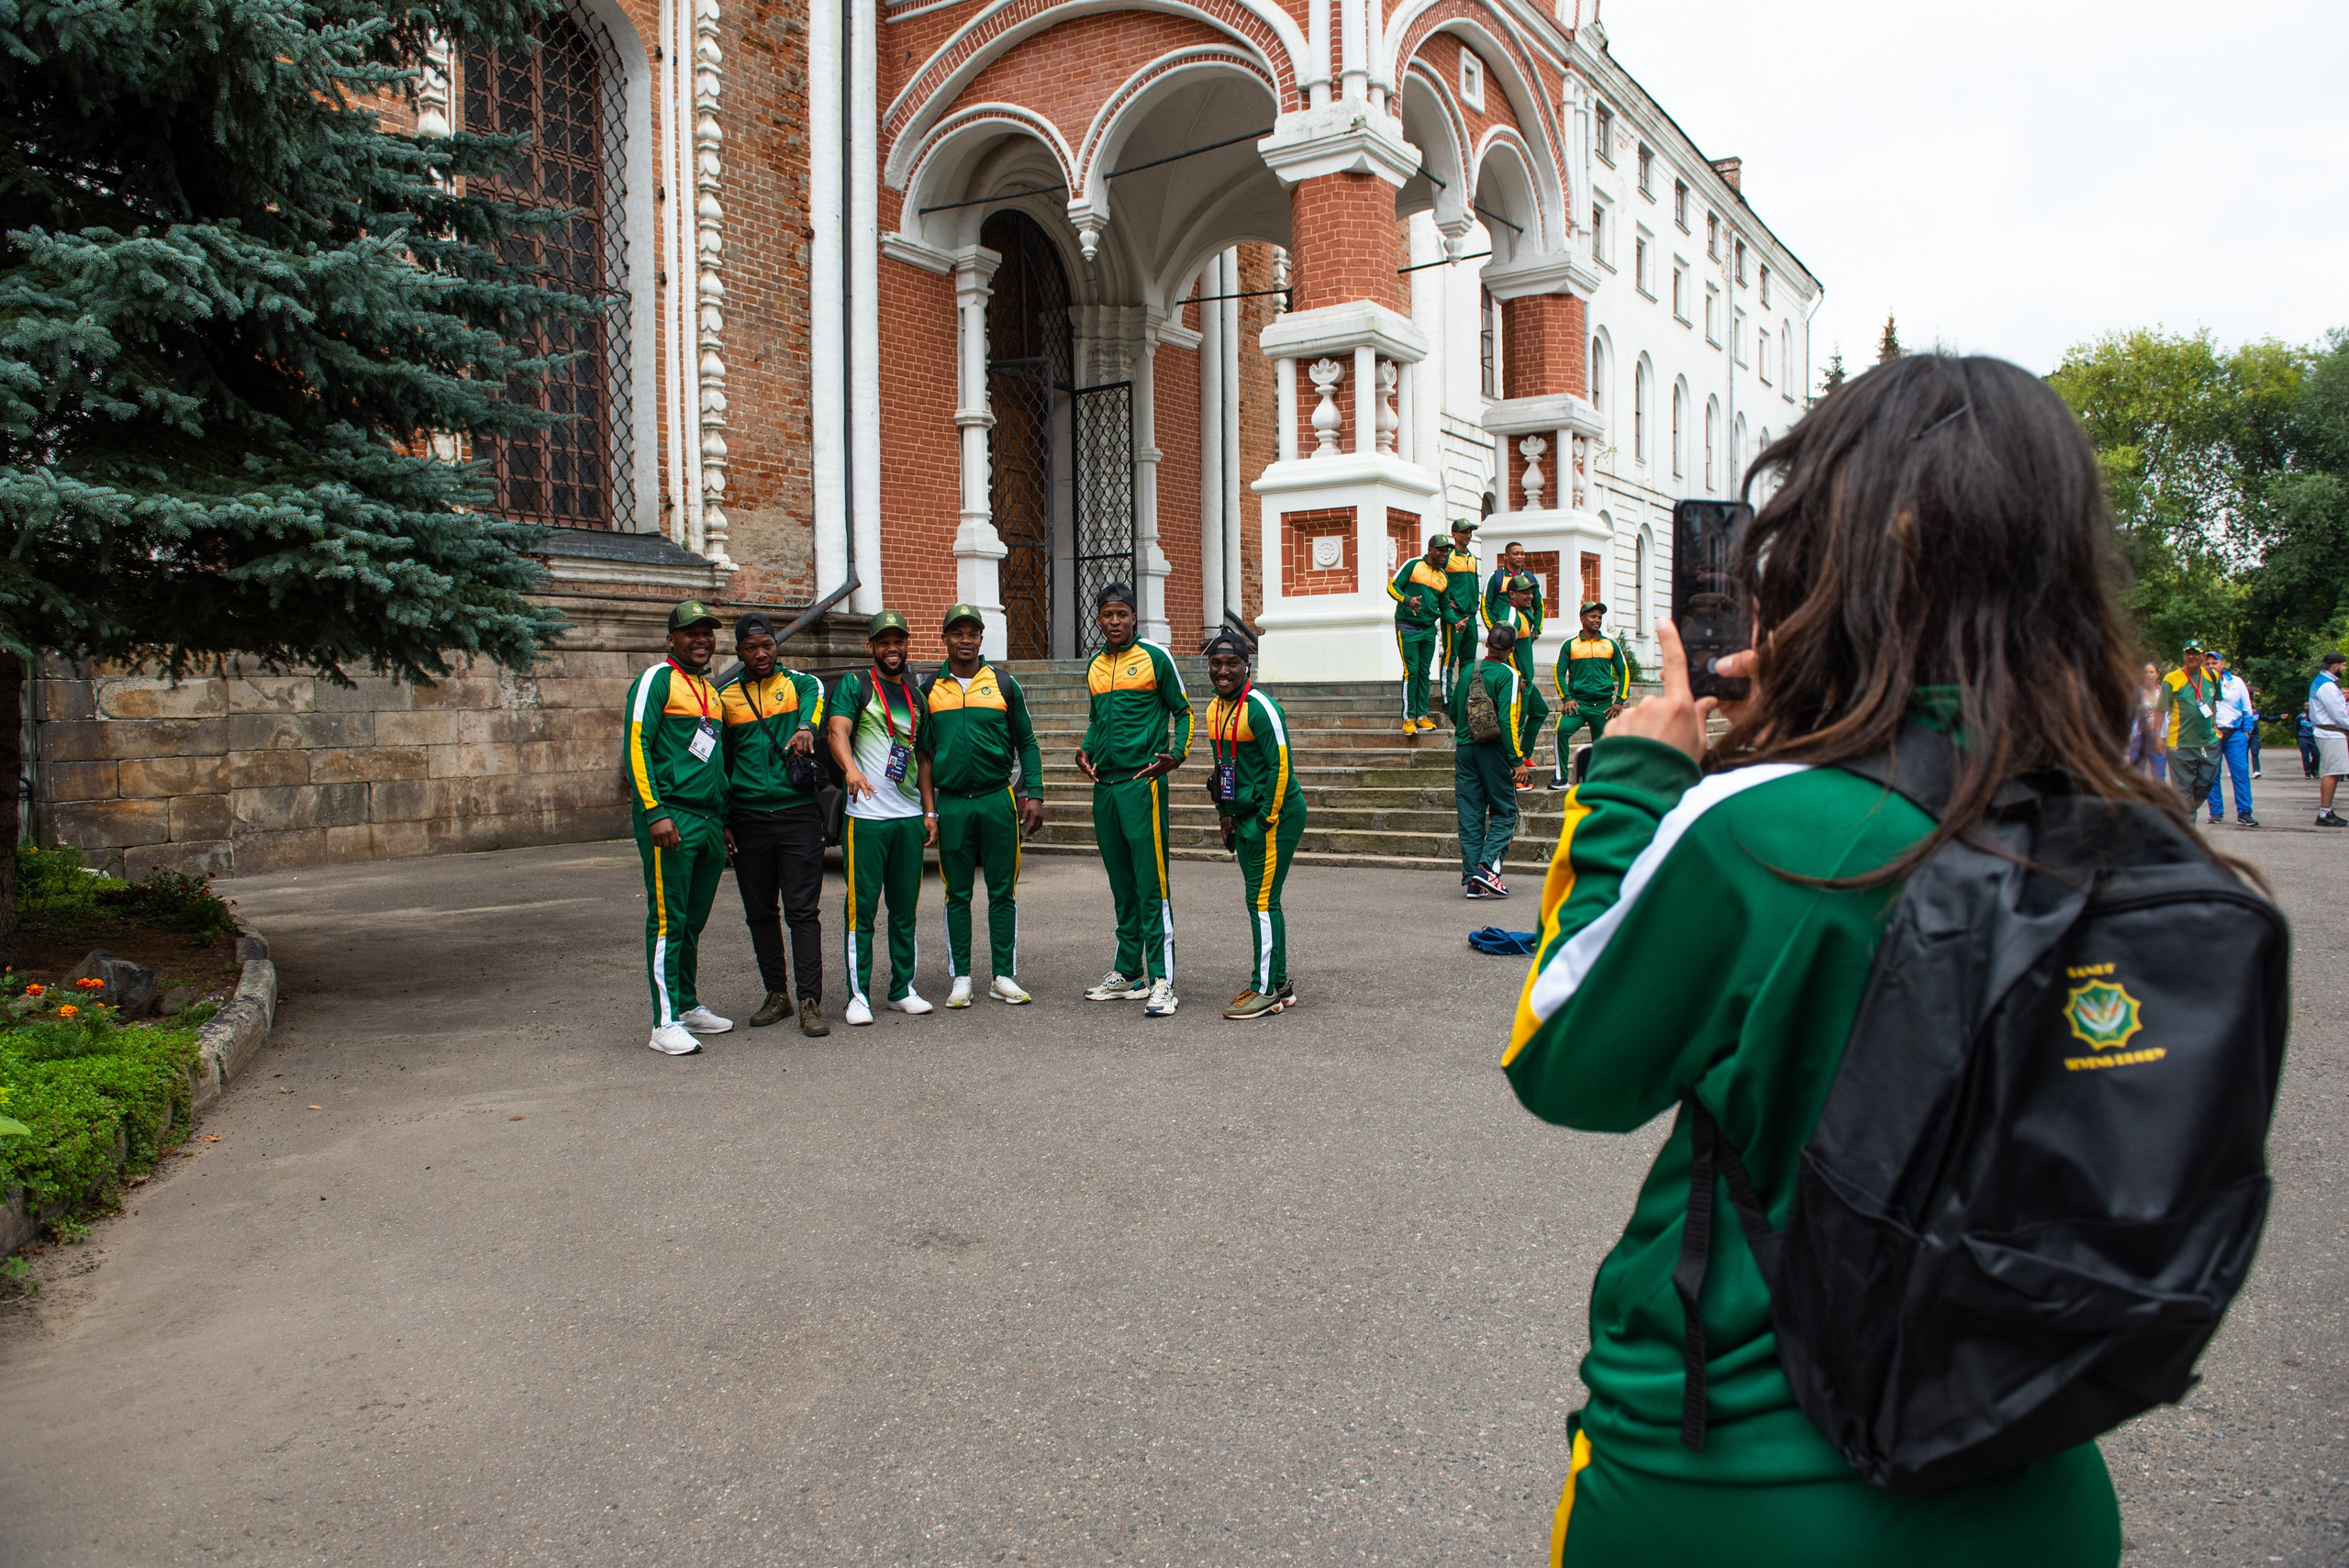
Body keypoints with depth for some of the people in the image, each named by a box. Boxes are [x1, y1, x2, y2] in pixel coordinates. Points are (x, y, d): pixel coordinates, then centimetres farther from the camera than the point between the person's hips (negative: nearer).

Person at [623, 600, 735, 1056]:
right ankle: (665, 1023, -4)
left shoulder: (711, 690, 20)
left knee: (694, 921, 13)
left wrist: (722, 822, 22)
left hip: (708, 821, 8)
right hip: (670, 819, -8)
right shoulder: (657, 680, -4)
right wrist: (654, 812, -19)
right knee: (668, 921, -6)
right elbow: (635, 747, -12)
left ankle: (688, 1006, 23)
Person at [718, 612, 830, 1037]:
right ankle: (777, 995, 21)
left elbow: (815, 697, -20)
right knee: (760, 913, 10)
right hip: (747, 818, 3)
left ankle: (809, 1002, -3)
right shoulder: (726, 696, 11)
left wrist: (806, 726, -42)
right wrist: (723, 820, 8)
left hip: (799, 814, -3)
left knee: (802, 910, -5)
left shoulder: (799, 682, 5)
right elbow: (720, 761, 14)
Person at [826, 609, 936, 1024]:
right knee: (862, 909, -3)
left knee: (905, 909, 10)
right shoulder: (854, 684, 1)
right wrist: (850, 768, -36)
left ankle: (903, 989, 19)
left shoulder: (916, 696, 18)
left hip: (910, 817, 5)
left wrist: (930, 812, 14)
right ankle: (858, 996, 3)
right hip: (865, 817, -5)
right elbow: (837, 729, -16)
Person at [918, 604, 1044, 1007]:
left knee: (1003, 892, 3)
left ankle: (1003, 976, 12)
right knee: (957, 895, 6)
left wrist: (1034, 794, -1)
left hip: (998, 799, 0)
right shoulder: (929, 689, 8)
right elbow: (920, 750, 11)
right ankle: (961, 979, 14)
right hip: (950, 803, 0)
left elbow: (1027, 743, 8)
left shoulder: (1003, 684, 6)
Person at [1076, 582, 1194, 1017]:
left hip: (1141, 782, -6)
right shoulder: (1095, 667, 15)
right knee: (1121, 884, 12)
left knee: (1151, 884, -8)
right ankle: (1128, 973, 21)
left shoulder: (1155, 658, -2)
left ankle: (1162, 981, -5)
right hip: (1104, 785, 6)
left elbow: (1183, 710, 3)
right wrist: (1086, 750, 9)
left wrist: (1176, 755, -12)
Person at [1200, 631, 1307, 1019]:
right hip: (1245, 815, 9)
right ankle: (1279, 984, 22)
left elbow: (1280, 765, -17)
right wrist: (1226, 816, 19)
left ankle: (1266, 991, -1)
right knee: (1261, 901, 13)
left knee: (1262, 902, -7)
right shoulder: (1214, 710, 13)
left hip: (1273, 815, -9)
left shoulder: (1259, 707, -14)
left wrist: (1268, 819, -17)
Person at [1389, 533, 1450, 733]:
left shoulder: (1443, 578, 15)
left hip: (1429, 629, 6)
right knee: (1411, 671, -9)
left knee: (1424, 673, 7)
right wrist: (1407, 600, -25)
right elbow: (1392, 587, -7)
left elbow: (1445, 606, 21)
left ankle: (1422, 716, 12)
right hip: (1407, 627, -6)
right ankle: (1408, 718, -4)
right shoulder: (1413, 565, -4)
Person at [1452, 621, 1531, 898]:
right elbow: (1508, 720, -16)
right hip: (1493, 751, -5)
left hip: (1464, 749, 5)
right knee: (1504, 812, 6)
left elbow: (1453, 712, 16)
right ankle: (1487, 865, -10)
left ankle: (1471, 880, 6)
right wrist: (1518, 761, -14)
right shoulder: (1507, 675, -9)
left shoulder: (1467, 671, 7)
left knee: (1470, 815, 6)